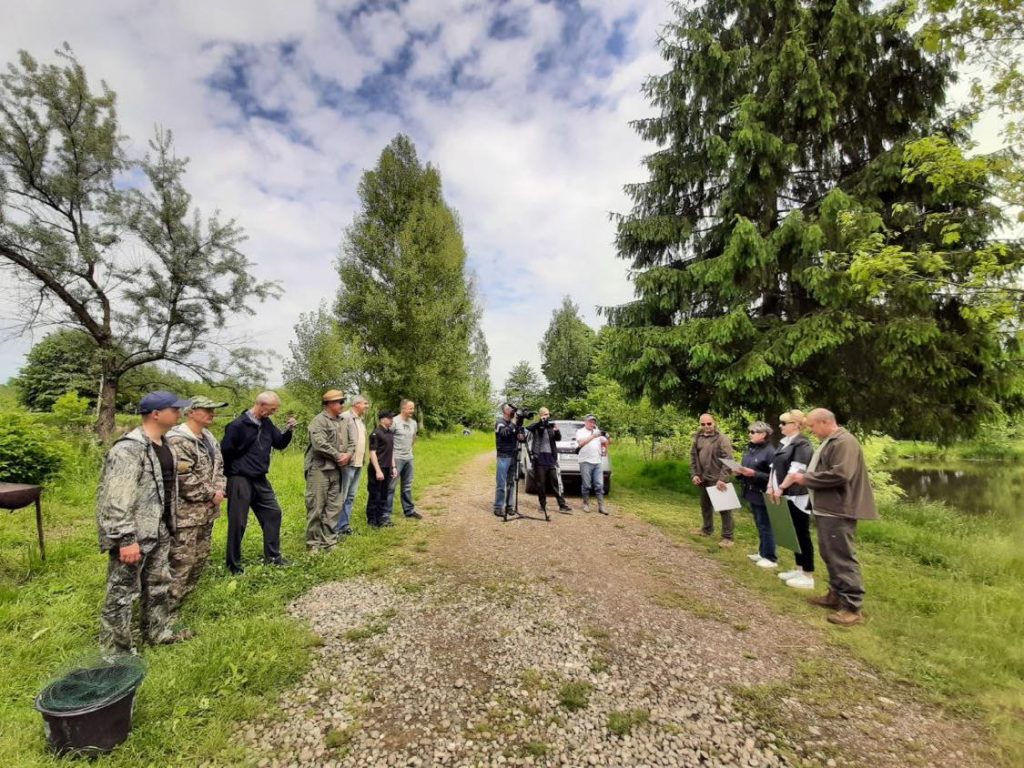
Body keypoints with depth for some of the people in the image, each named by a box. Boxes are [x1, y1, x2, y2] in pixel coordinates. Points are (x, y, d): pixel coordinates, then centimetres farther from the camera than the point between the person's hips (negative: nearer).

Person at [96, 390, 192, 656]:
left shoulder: (163, 444, 7)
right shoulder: (129, 449, -22)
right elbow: (116, 499, -24)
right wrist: (125, 539, -24)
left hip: (159, 531, 9)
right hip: (134, 536, -9)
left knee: (158, 584, 22)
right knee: (122, 592, 6)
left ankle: (158, 632, 39)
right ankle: (115, 651, 22)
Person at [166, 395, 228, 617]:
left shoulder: (208, 438, 11)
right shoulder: (178, 440, -19)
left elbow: (218, 466, 19)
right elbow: (183, 478, -24)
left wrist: (220, 488, 1)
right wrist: (211, 494, -15)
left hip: (206, 511, 9)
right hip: (186, 512, -9)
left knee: (200, 557, 18)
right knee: (181, 561, -4)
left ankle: (184, 598, 35)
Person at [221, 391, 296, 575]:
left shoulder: (266, 424, 5)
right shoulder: (238, 425, -17)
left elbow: (280, 444, 10)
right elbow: (225, 451, -14)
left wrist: (288, 431, -9)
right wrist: (232, 474, -4)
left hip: (260, 479, 8)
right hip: (240, 480, -7)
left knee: (273, 512, 11)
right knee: (238, 522, 3)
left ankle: (272, 556, 23)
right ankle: (234, 564, 19)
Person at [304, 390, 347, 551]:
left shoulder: (340, 421, 14)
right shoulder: (319, 420, -11)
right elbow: (319, 444, -21)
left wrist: (347, 455, -2)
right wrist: (338, 456, -13)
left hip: (335, 470, 8)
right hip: (319, 469, -8)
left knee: (334, 507, 10)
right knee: (316, 508, 0)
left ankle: (328, 540, 20)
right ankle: (313, 543, 11)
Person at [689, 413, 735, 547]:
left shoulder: (722, 439, -12)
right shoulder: (697, 438, 6)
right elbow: (693, 457, 12)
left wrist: (722, 478, -23)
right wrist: (694, 474, 3)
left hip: (718, 480, -6)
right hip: (703, 479, 7)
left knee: (724, 507, 0)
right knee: (705, 505, 20)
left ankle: (727, 537, 9)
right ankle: (707, 529, 37)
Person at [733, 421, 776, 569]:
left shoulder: (769, 451, -16)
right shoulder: (750, 449, 9)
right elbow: (745, 468, 20)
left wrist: (754, 474, -25)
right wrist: (740, 472, 0)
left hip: (762, 495, -8)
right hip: (751, 493, 8)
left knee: (765, 526, 2)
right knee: (759, 526, 18)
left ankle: (771, 558, 14)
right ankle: (762, 553, 31)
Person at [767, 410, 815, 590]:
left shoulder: (802, 444, -15)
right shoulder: (784, 443, 12)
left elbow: (796, 471, -22)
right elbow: (775, 466, 13)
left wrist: (780, 488, -20)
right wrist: (771, 486, 4)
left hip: (798, 497, -9)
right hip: (787, 496, 9)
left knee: (802, 534, -1)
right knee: (794, 533, 15)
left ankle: (808, 576, 7)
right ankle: (799, 569, 25)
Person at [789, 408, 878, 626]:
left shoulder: (844, 442, -16)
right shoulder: (829, 442, 16)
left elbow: (839, 475, -25)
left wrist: (806, 479, -17)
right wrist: (804, 476, 6)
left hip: (838, 511, -10)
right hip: (826, 509, 10)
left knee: (842, 557, -5)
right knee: (830, 555, 17)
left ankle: (852, 607, 2)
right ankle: (836, 594, 28)